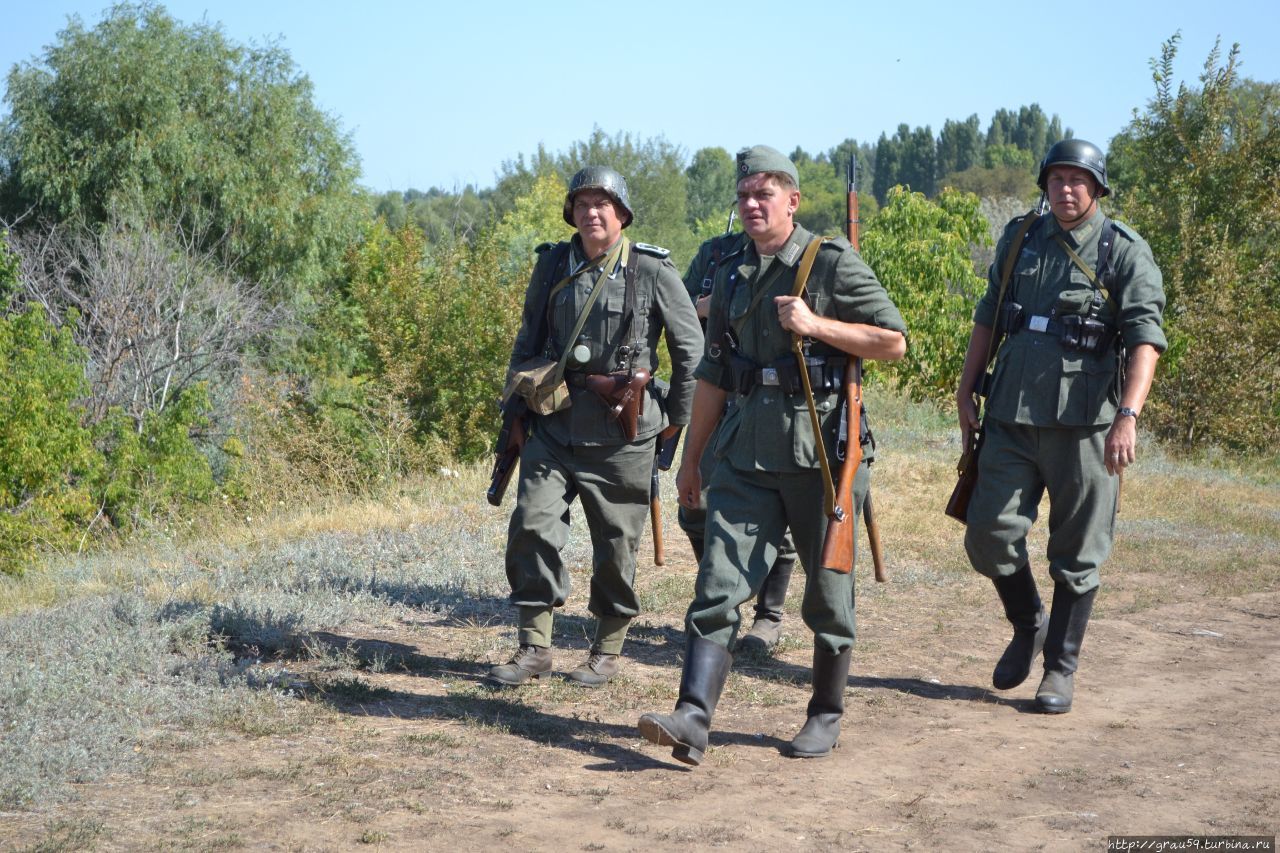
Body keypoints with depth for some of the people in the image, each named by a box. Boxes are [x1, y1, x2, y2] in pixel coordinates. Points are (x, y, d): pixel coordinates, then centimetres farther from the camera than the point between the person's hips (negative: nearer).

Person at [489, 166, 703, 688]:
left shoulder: (652, 271, -4)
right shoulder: (552, 266, 7)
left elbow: (691, 348, 2)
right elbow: (528, 338, 19)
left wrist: (676, 416, 4)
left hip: (620, 430, -3)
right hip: (555, 422, 3)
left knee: (616, 545, 4)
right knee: (532, 525, -7)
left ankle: (607, 651, 20)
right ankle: (534, 647, 4)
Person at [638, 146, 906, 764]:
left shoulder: (833, 264, -3)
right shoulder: (730, 278, 14)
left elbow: (894, 341, -6)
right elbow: (713, 375, 18)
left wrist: (816, 325, -16)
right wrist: (691, 458, 17)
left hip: (819, 449, -4)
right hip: (746, 453, 4)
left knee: (827, 591, 7)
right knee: (719, 582, -7)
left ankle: (826, 715, 22)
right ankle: (692, 718, -13)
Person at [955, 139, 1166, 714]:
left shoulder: (1125, 252, -4)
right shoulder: (1019, 240, 11)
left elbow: (1145, 339, -14)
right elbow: (988, 318, 19)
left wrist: (1128, 416, -26)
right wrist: (966, 391, 15)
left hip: (1084, 423, -4)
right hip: (1011, 417, 4)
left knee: (1076, 556, 4)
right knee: (988, 535, 0)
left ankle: (1061, 668, 18)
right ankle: (1028, 626, 27)